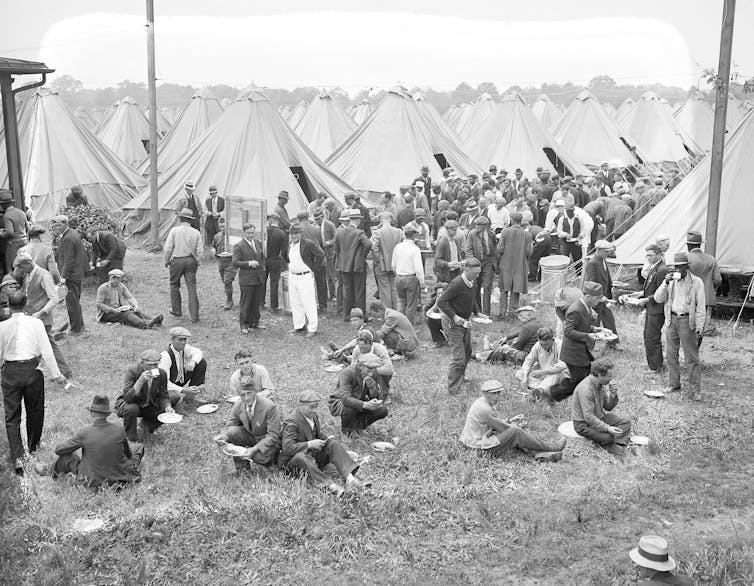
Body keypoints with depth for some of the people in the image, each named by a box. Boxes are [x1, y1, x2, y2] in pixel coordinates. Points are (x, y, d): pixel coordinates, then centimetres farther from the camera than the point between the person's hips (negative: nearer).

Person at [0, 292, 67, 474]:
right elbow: (46, 351, -5)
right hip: (32, 370, 0)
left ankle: (17, 457, -4)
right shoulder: (36, 323, -6)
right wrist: (56, 374, 1)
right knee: (35, 410, 19)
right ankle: (33, 447, 36)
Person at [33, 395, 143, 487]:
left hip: (93, 482, -1)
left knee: (65, 455, 19)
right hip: (121, 478, 1)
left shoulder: (84, 433, -17)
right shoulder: (119, 429, -13)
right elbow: (128, 454, 3)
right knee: (137, 446, 23)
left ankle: (49, 470, 45)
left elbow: (58, 449, -3)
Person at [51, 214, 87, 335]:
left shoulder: (67, 239, -20)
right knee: (76, 301, 20)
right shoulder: (74, 233, 10)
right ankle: (80, 326, 30)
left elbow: (68, 260, -22)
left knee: (72, 303, -2)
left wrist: (64, 276, -22)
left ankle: (76, 329, 4)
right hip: (78, 273, 10)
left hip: (71, 275, -10)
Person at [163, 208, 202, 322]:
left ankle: (176, 310, 26)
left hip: (176, 260, -2)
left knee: (174, 285, 18)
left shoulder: (174, 230, -5)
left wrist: (166, 261, 6)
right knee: (192, 288, 2)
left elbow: (167, 248, -7)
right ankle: (194, 315, -2)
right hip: (191, 261, 2)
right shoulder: (196, 233, 2)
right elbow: (199, 251, 2)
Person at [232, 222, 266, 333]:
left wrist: (262, 267, 10)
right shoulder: (238, 246, -8)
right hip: (246, 279, -6)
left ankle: (254, 323, 26)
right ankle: (244, 325, 9)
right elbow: (235, 263, -13)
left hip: (259, 278, 6)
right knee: (245, 303, 0)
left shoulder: (258, 243, 14)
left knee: (257, 303, 13)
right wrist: (249, 263, -22)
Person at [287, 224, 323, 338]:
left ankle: (312, 329, 2)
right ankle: (299, 325, 24)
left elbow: (321, 255, -13)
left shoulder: (308, 244, -13)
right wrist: (289, 266, 15)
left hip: (305, 277, -7)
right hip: (292, 276, 7)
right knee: (295, 303, 13)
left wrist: (313, 268, -9)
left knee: (309, 304, -4)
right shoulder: (290, 246, 10)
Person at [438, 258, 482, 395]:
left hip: (464, 321, 9)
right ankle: (454, 390, 0)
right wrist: (454, 316, -29)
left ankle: (460, 375, 48)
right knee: (458, 357, -8)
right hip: (452, 322, -9)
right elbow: (441, 302, -25)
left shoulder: (473, 283, 2)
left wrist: (478, 313, 8)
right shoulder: (457, 284, -26)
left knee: (467, 351, 24)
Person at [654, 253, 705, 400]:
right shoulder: (670, 280, 7)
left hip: (687, 320, -5)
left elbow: (700, 306, -4)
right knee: (671, 355, 12)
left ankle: (694, 390, 3)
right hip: (672, 320, 5)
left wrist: (699, 326, -10)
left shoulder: (696, 282, -4)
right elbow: (658, 299, 1)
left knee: (692, 357, -2)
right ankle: (674, 384, 26)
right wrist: (665, 283, -13)